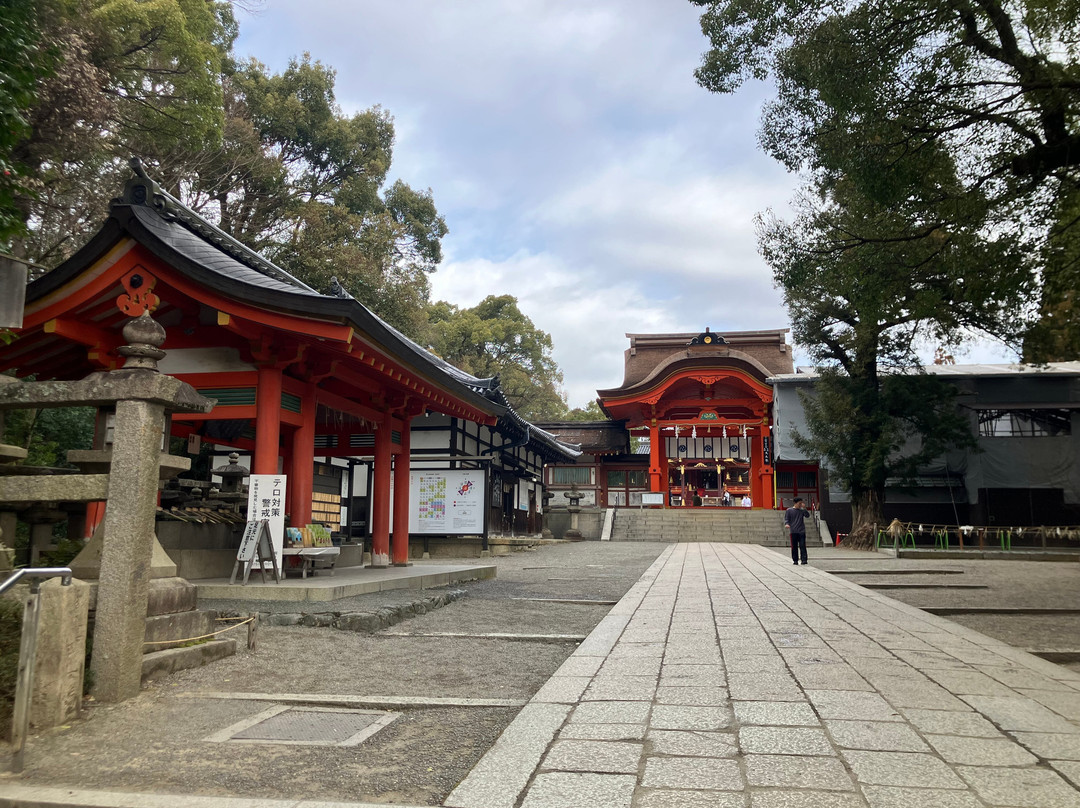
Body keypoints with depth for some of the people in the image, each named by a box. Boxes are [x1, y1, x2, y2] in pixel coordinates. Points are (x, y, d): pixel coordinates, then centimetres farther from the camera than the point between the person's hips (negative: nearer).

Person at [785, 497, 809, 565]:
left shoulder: (802, 510, 9)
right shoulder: (789, 510, 4)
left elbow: (807, 515, -6)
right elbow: (786, 519, 2)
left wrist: (804, 508, -14)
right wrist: (786, 524, -17)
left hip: (801, 531, 1)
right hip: (793, 531, -1)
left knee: (802, 546, -7)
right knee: (794, 547, 3)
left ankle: (804, 559, -9)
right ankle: (795, 560, 10)